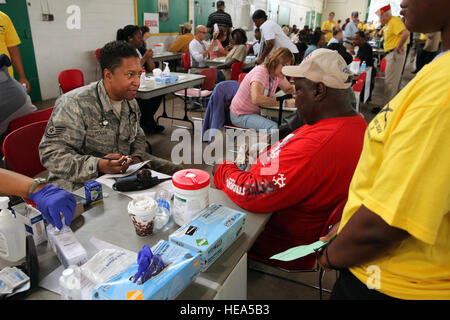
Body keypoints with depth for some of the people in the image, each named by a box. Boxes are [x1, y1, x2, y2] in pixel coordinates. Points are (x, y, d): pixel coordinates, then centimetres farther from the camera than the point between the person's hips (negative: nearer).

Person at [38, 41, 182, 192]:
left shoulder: (130, 102, 5)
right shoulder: (74, 104, -19)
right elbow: (51, 153, -21)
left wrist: (137, 157, -1)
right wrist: (97, 166, -35)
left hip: (126, 171, 7)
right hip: (82, 184, -7)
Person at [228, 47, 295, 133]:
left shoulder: (278, 74, -1)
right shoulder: (260, 71, -25)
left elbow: (289, 89, 19)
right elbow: (256, 99, -41)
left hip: (258, 112, 8)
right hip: (240, 115, -8)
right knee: (275, 128, -28)